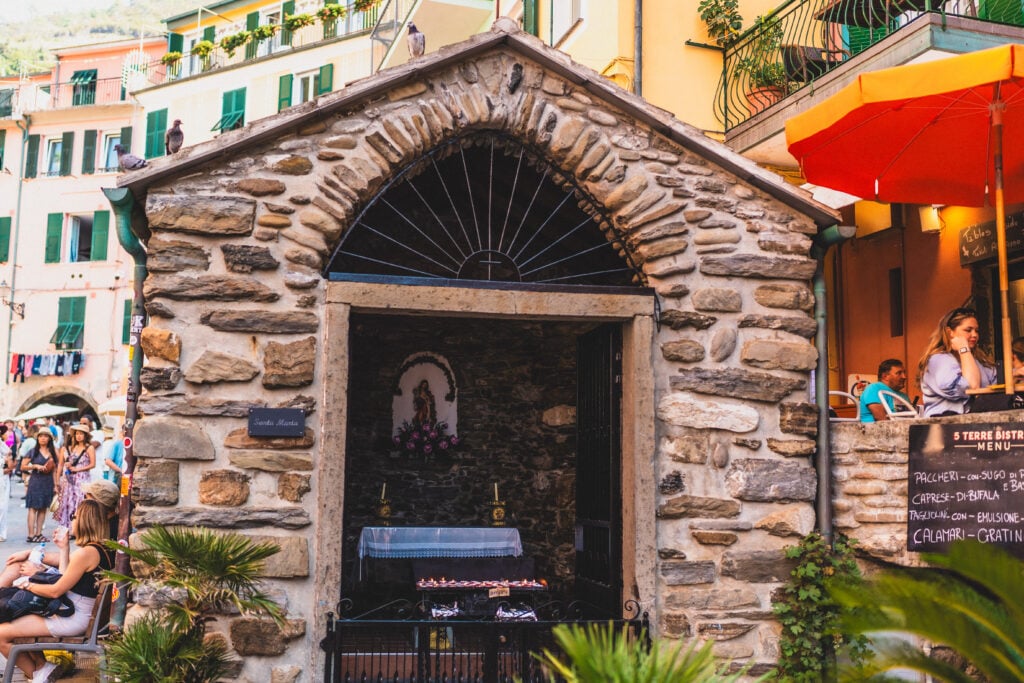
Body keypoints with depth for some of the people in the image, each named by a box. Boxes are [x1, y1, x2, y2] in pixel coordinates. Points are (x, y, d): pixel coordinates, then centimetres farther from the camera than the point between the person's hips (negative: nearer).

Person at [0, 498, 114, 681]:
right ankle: (41, 667, 18)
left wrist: (28, 585, -2)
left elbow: (56, 591, -18)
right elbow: (66, 581, 10)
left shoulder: (86, 553, -23)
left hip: (72, 619, -11)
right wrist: (64, 548, 12)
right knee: (18, 621, 25)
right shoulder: (101, 549, 7)